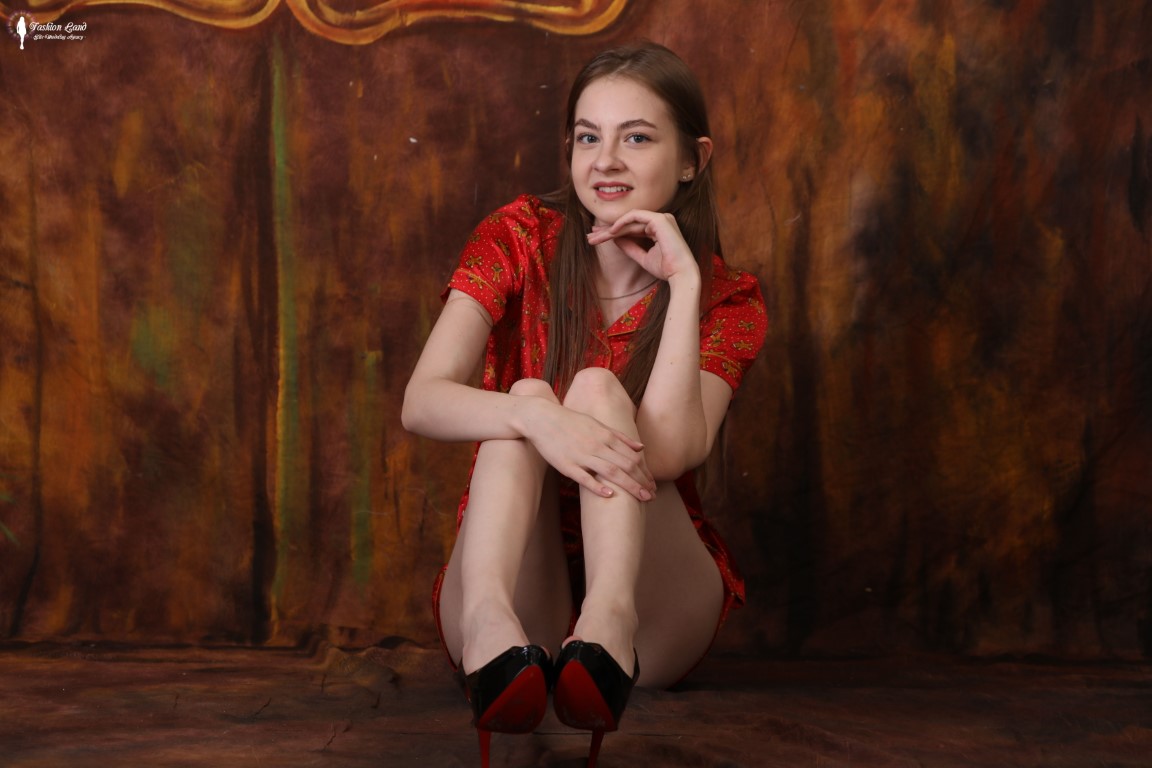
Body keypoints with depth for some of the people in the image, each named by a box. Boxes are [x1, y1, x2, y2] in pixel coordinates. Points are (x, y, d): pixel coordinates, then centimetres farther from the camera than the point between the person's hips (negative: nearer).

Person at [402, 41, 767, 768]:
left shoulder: (728, 299, -3)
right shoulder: (518, 239, -2)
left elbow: (671, 451, -22)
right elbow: (421, 403, -18)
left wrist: (683, 282, -21)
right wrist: (537, 416, -37)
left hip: (653, 588, 0)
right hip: (512, 580, 1)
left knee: (599, 388, -24)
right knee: (527, 396, -25)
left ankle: (609, 623, -51)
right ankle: (489, 624, -53)